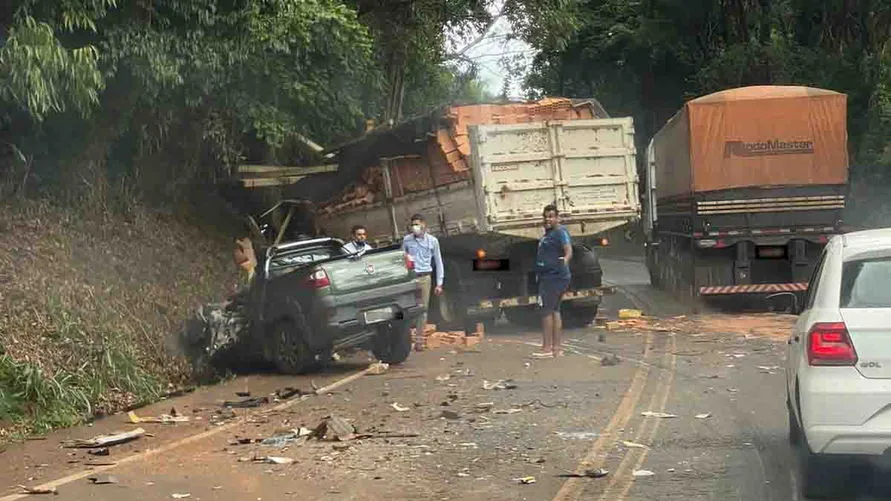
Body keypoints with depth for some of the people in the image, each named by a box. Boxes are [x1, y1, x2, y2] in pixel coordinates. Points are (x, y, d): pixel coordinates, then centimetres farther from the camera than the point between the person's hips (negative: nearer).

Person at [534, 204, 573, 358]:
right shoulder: (548, 233, 17)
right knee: (554, 311, 12)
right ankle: (557, 347, 16)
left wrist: (565, 260, -46)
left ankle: (547, 348, -8)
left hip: (555, 277, -11)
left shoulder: (560, 232, -14)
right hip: (548, 277, 11)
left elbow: (568, 250, -28)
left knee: (547, 310, -9)